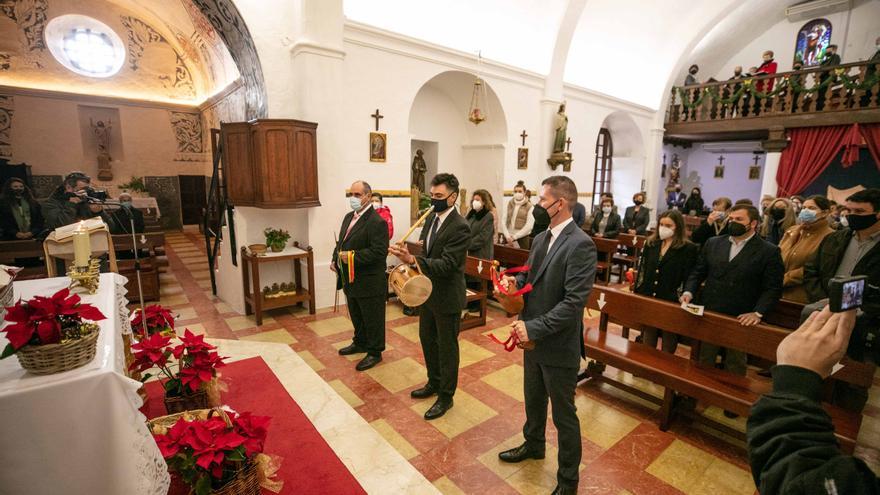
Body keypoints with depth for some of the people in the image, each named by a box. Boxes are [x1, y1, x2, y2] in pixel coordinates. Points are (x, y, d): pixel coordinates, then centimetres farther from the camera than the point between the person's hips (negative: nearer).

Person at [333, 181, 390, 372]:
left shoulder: (377, 222, -20)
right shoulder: (348, 217, 9)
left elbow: (379, 252, -26)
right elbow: (341, 242, 18)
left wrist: (352, 256, -26)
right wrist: (335, 259, 1)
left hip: (369, 283, -9)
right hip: (351, 279, 9)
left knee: (372, 319, 8)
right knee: (356, 316, 25)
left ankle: (375, 353, 25)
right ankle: (360, 343, 46)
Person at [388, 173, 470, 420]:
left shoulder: (460, 227, -22)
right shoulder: (432, 218, 4)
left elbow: (447, 264, -28)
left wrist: (413, 260, -38)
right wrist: (409, 259, -3)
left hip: (447, 297, -8)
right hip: (428, 292, 8)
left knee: (447, 346, 8)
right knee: (427, 339, 22)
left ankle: (445, 396, 28)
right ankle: (434, 383, 44)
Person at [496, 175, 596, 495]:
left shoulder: (580, 245, -22)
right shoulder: (541, 238, 4)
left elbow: (574, 302, -26)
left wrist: (534, 327, -25)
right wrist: (514, 282, -7)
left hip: (559, 346, -8)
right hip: (533, 338, 8)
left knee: (563, 414, 12)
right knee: (533, 399, 27)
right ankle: (533, 445, 54)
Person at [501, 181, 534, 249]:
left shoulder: (529, 206, -2)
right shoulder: (509, 204, 8)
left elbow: (529, 226, -10)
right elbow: (503, 221, 3)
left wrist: (514, 237, -11)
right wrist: (507, 236, -10)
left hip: (521, 238, -3)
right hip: (508, 238, 3)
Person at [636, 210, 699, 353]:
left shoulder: (689, 249, -7)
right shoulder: (651, 243, 6)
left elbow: (688, 279, -9)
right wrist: (637, 293, 3)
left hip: (672, 303, -4)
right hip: (648, 299, 4)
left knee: (668, 347, 11)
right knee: (647, 343, 17)